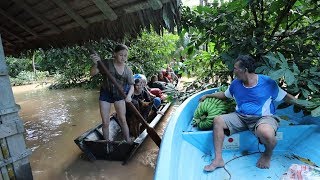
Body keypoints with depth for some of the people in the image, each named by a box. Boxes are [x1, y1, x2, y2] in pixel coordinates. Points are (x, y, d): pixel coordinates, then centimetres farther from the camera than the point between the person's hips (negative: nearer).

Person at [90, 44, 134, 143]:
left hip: (119, 95, 1)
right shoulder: (106, 63, -13)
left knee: (122, 120, 4)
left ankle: (128, 141, 18)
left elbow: (131, 85, -5)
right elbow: (92, 73, -17)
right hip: (105, 94, -1)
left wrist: (129, 95, -24)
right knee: (105, 123, 3)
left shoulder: (127, 70, -6)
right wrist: (95, 64, -37)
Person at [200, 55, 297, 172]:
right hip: (241, 117, 5)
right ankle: (218, 159, -12)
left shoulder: (267, 82, -6)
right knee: (218, 120, -16)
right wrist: (208, 96, 22)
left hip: (263, 118, -4)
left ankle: (268, 154, 2)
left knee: (266, 133, -38)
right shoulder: (235, 83, 6)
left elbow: (286, 97, 4)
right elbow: (224, 95, 23)